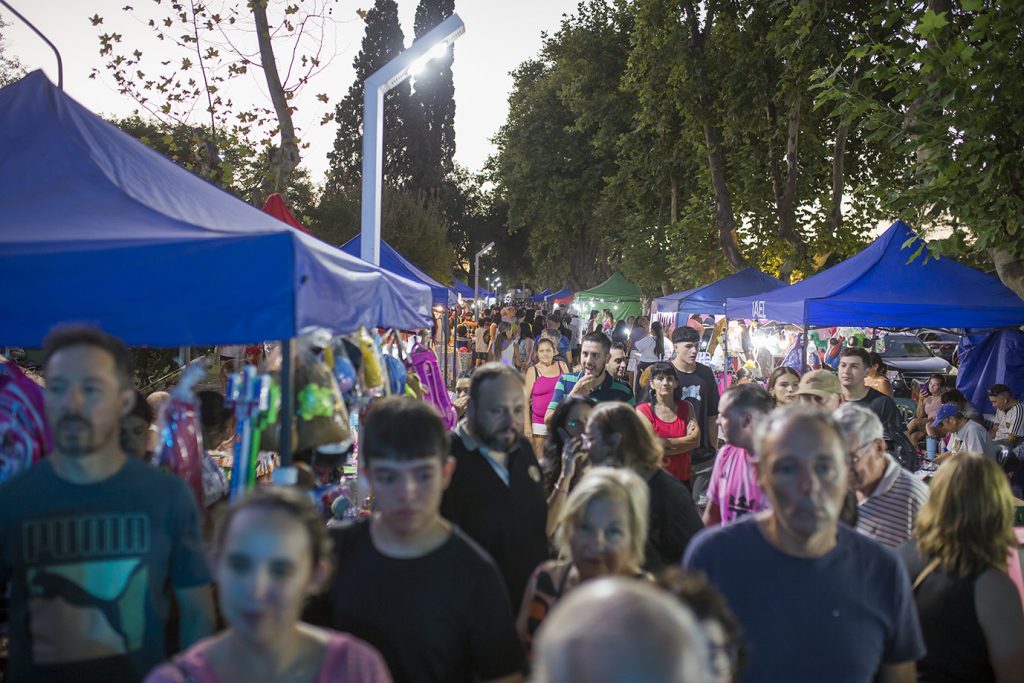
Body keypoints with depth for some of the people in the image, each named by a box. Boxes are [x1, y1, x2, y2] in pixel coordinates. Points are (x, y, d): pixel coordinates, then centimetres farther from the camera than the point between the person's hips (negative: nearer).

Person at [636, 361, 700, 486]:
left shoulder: (686, 408, 8)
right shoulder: (643, 410, -5)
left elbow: (696, 439, -4)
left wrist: (665, 443, -12)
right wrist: (684, 441, -7)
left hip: (682, 479, 3)